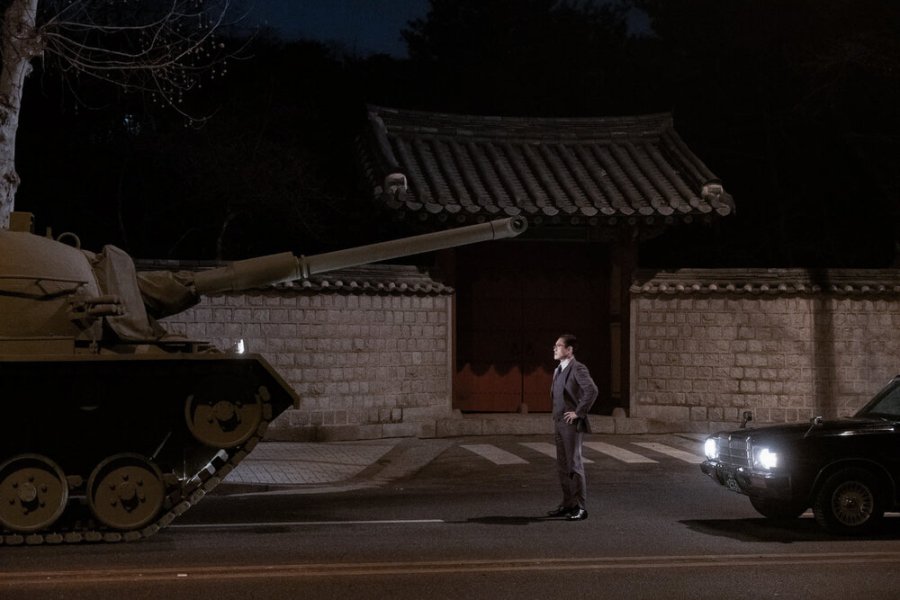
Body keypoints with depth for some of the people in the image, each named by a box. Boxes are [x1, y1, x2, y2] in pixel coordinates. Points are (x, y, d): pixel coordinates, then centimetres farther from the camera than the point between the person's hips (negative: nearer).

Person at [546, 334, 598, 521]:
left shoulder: (578, 369, -13)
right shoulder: (558, 371, 15)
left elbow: (592, 390, -27)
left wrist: (579, 412, -21)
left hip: (572, 424, -9)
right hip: (559, 423, 9)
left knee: (574, 464, -6)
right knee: (562, 465, 12)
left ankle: (580, 507, -2)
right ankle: (568, 504, 19)